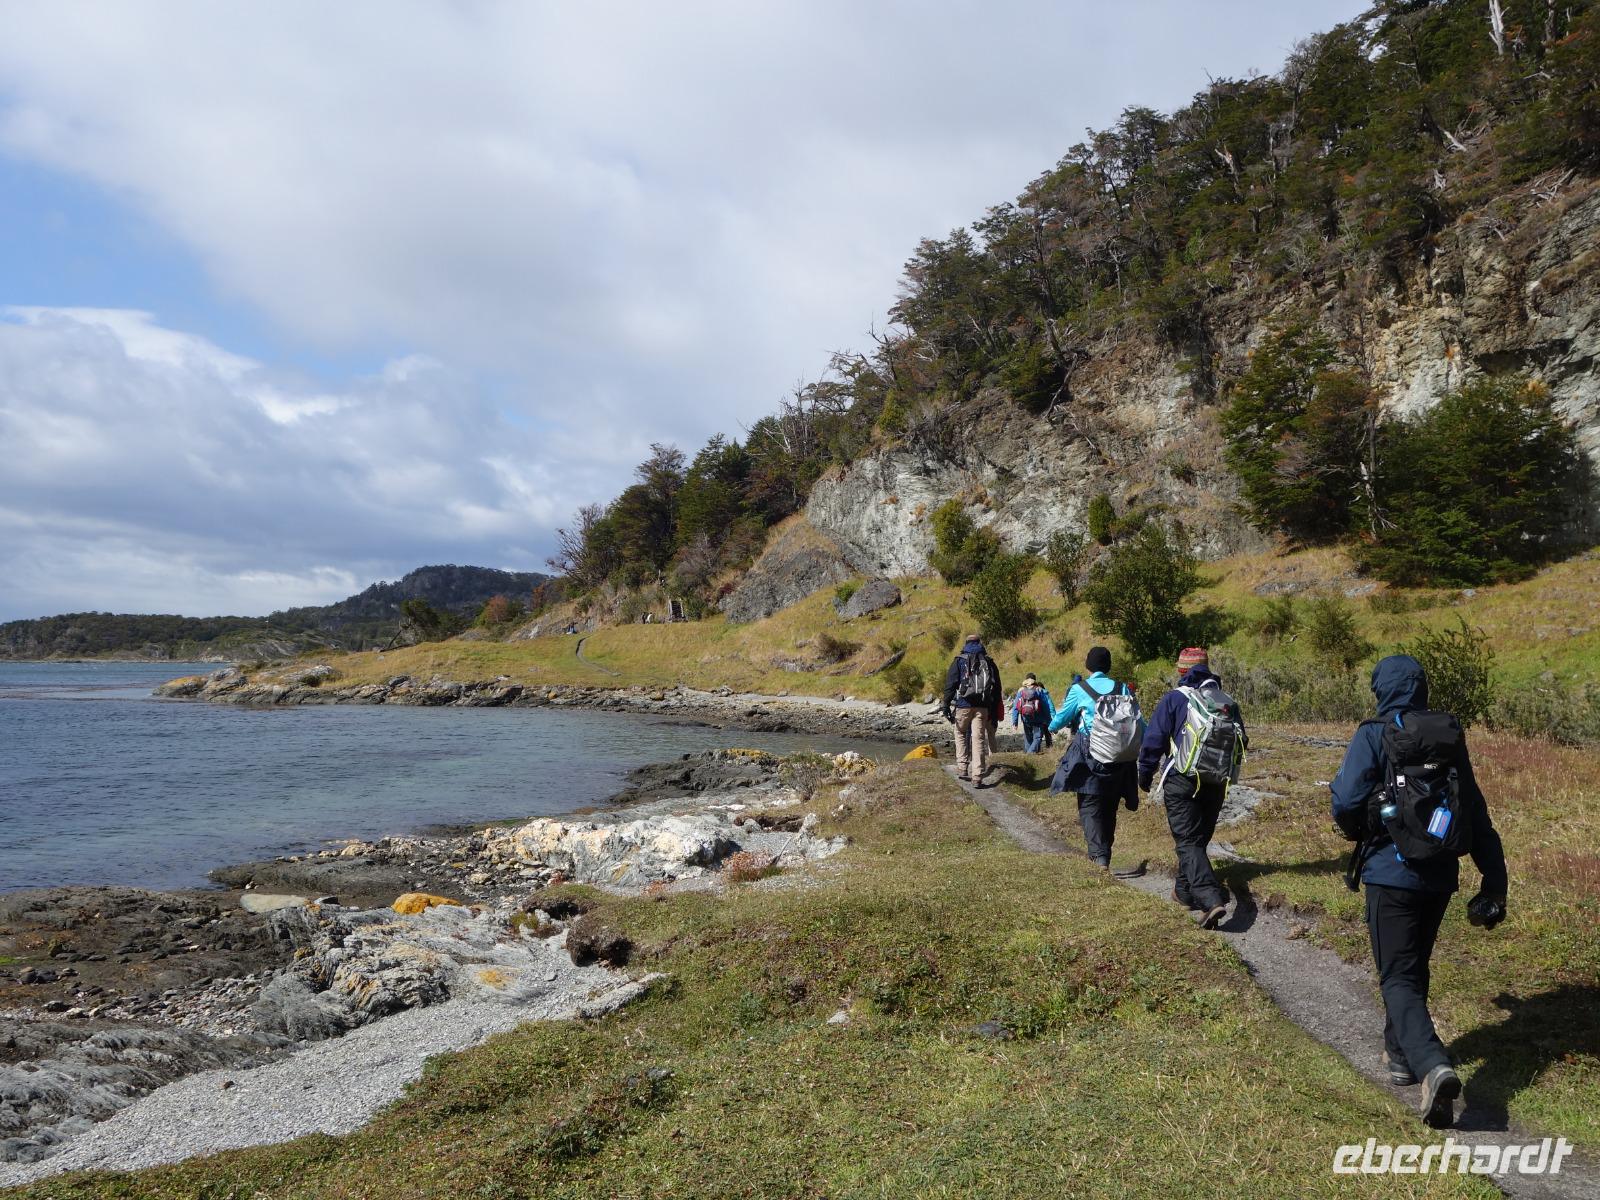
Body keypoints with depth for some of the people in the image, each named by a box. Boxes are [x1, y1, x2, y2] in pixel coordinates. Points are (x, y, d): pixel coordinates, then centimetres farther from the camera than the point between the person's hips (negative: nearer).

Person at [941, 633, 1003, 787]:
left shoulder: (959, 660, 5)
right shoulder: (989, 662, 14)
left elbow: (950, 684, -4)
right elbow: (997, 690, 14)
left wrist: (946, 705, -5)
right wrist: (995, 714, 16)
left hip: (963, 705, -2)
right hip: (983, 707, 2)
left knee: (961, 734, 18)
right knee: (978, 739, 2)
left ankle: (962, 768, 11)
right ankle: (977, 776, -2)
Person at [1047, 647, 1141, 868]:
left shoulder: (1079, 689, -3)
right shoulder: (1123, 689, 6)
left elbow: (1059, 721, 4)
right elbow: (1140, 725, 3)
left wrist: (1052, 727, 25)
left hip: (1091, 758, -4)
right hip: (1120, 758, 4)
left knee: (1090, 807, -1)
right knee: (1109, 808, 16)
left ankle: (1099, 856, -15)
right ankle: (1105, 853, 24)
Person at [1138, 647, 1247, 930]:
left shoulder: (1175, 699, -8)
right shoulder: (1228, 703, 8)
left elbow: (1154, 740, -9)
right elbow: (1241, 743, 16)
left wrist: (1145, 776, 4)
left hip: (1182, 783, -5)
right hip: (1216, 786, 5)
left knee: (1188, 843, -7)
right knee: (1199, 839, 19)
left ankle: (1211, 900, -24)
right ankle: (1185, 891, 31)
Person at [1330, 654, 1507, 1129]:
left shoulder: (1374, 736, -11)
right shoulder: (1451, 738, 6)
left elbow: (1346, 805, -16)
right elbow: (1478, 814, 8)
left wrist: (1359, 833, 7)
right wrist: (1495, 879, 12)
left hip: (1392, 873, -6)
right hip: (1441, 876, 6)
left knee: (1399, 979, -1)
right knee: (1414, 968, 22)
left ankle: (1432, 1065, -22)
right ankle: (1400, 1053, 34)